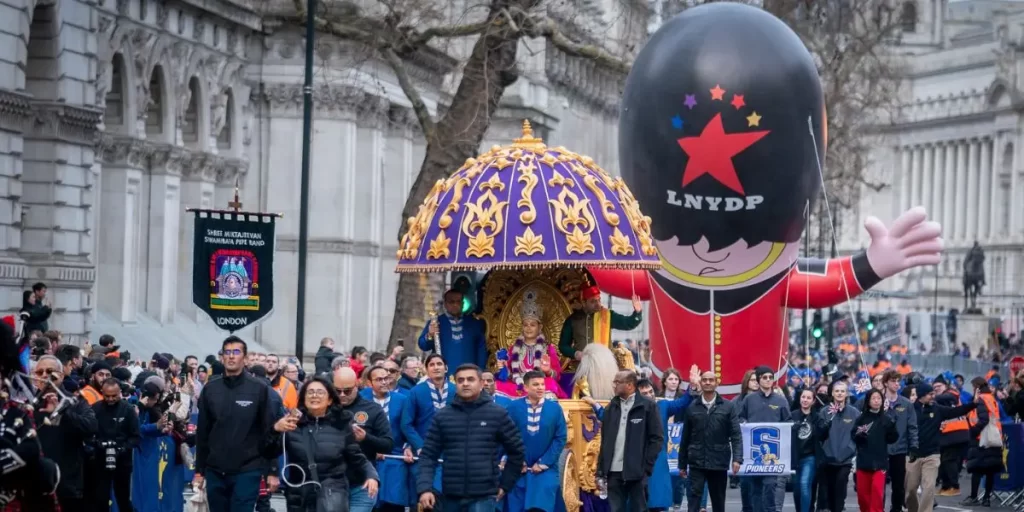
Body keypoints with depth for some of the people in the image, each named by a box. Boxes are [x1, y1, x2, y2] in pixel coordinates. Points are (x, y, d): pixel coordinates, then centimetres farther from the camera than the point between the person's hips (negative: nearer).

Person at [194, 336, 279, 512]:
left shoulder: (260, 389, -3)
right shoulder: (210, 389, 6)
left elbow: (270, 431, -3)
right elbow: (202, 433, 10)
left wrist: (272, 471, -7)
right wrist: (199, 470, 9)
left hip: (247, 471, -4)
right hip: (215, 471, 4)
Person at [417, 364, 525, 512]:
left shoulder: (498, 414, -1)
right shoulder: (442, 416, 4)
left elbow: (516, 452, 8)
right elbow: (428, 455, 3)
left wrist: (504, 485, 7)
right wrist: (424, 488, -10)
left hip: (483, 497, -3)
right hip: (451, 497, 3)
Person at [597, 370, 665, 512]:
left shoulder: (648, 406, -1)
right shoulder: (611, 407, 13)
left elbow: (657, 438, -3)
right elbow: (604, 439, 14)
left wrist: (646, 466, -10)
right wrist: (601, 470, 7)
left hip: (637, 471, -4)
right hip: (614, 471, 4)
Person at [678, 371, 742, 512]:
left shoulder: (728, 407, 3)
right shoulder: (692, 407, 6)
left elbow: (736, 435, -2)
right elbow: (685, 437, 9)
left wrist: (737, 458, -15)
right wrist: (682, 464, 9)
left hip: (719, 463, 0)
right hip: (696, 462, 0)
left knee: (718, 500, 9)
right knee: (694, 495, -11)